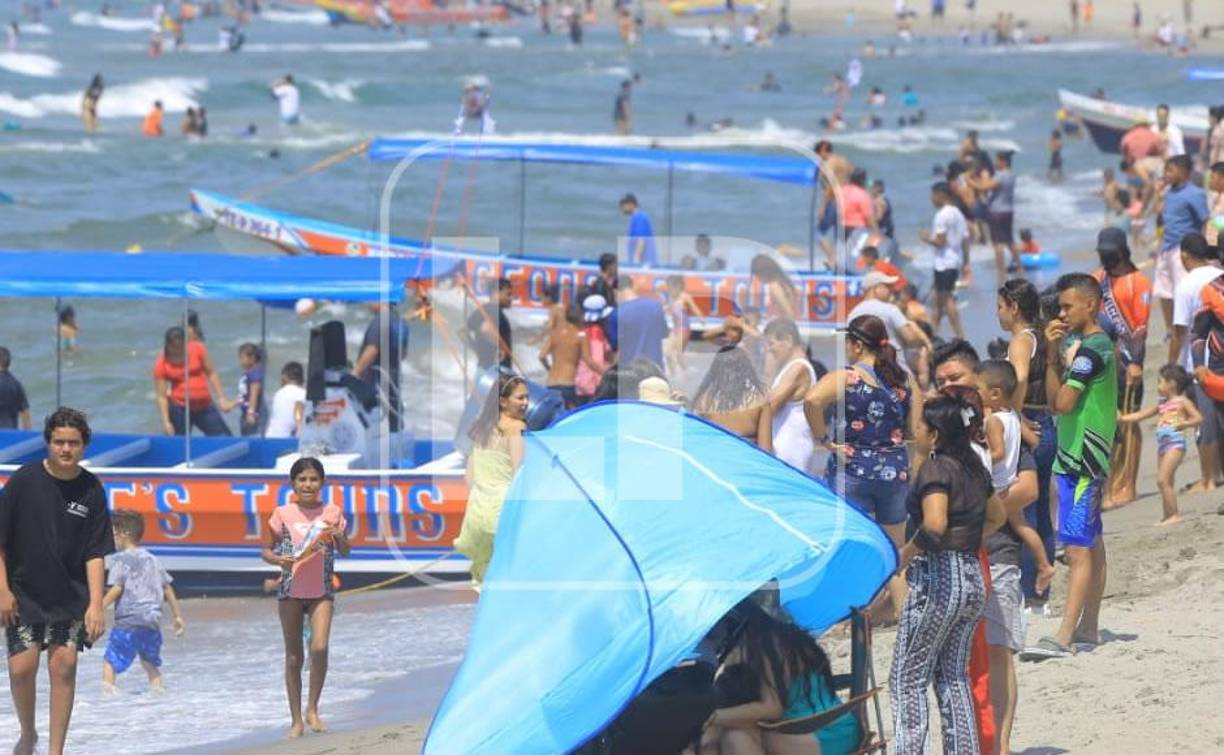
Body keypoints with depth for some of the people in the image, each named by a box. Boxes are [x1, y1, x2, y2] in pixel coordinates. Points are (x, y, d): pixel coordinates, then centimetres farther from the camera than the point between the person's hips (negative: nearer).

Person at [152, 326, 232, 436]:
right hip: (180, 408, -3)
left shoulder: (197, 349, -5)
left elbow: (211, 373, 5)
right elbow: (161, 396, -8)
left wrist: (221, 397, 0)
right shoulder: (161, 365, -9)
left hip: (204, 406, 3)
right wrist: (166, 422, -15)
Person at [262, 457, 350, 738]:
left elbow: (345, 552, 8)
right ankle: (296, 720, 12)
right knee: (293, 657, 3)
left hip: (321, 591, 0)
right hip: (291, 591, 0)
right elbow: (267, 550, 5)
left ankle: (312, 709, -1)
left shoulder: (332, 513, 2)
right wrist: (279, 560, -17)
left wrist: (340, 537, -14)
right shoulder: (283, 514, -1)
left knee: (319, 647, -18)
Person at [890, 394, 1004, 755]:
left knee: (908, 677, -2)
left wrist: (906, 554, -13)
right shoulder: (974, 468, 12)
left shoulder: (936, 469, -13)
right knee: (953, 677, 14)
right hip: (973, 578, 8)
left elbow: (934, 525, -27)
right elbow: (996, 516, 26)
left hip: (939, 577, -8)